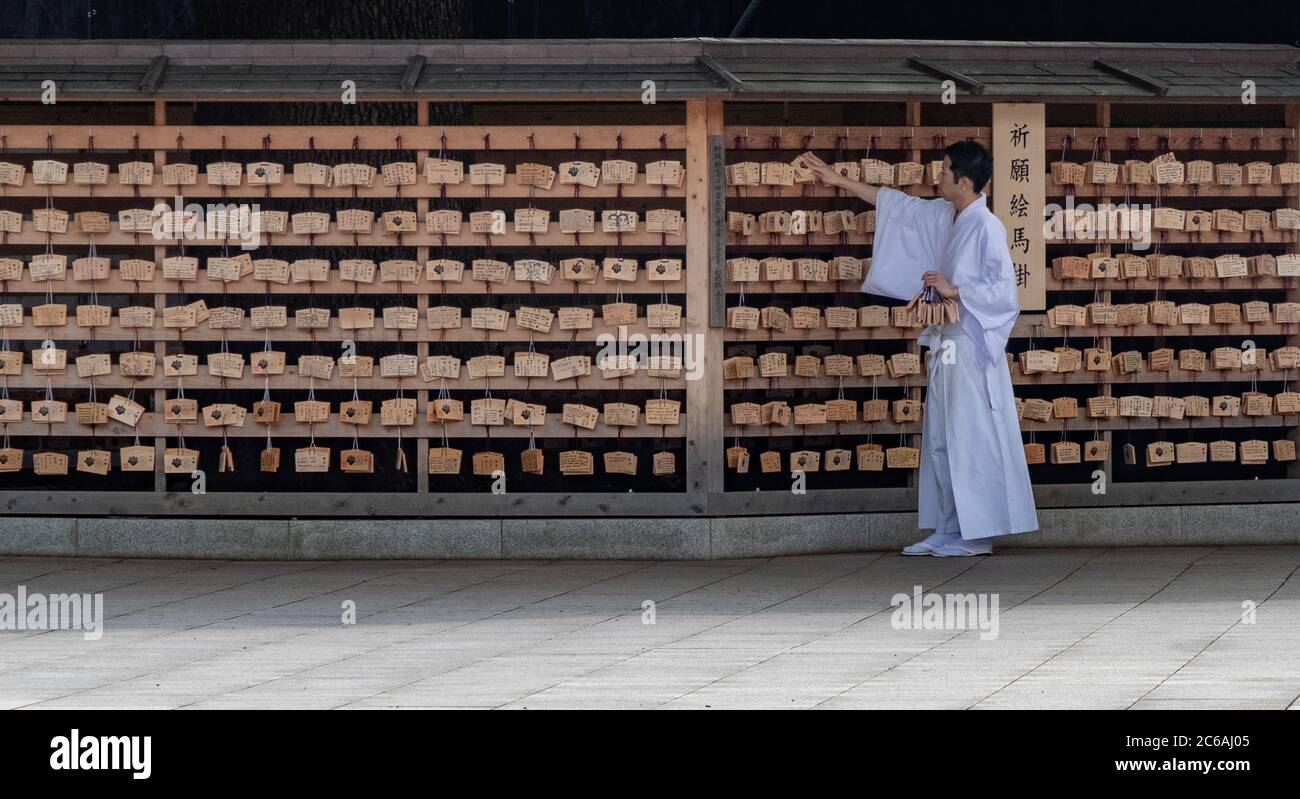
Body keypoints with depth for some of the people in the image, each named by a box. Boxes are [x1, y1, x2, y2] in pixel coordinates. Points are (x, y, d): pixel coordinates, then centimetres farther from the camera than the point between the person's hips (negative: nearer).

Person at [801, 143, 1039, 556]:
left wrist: (953, 290, -19)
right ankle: (948, 530, 15)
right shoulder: (942, 216, 9)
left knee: (971, 440, -6)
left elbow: (1002, 289, -17)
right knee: (940, 441, 11)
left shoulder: (986, 228, -14)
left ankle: (978, 535, -2)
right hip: (947, 347, 9)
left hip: (972, 349, -9)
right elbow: (897, 205, 20)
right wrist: (840, 181, 22)